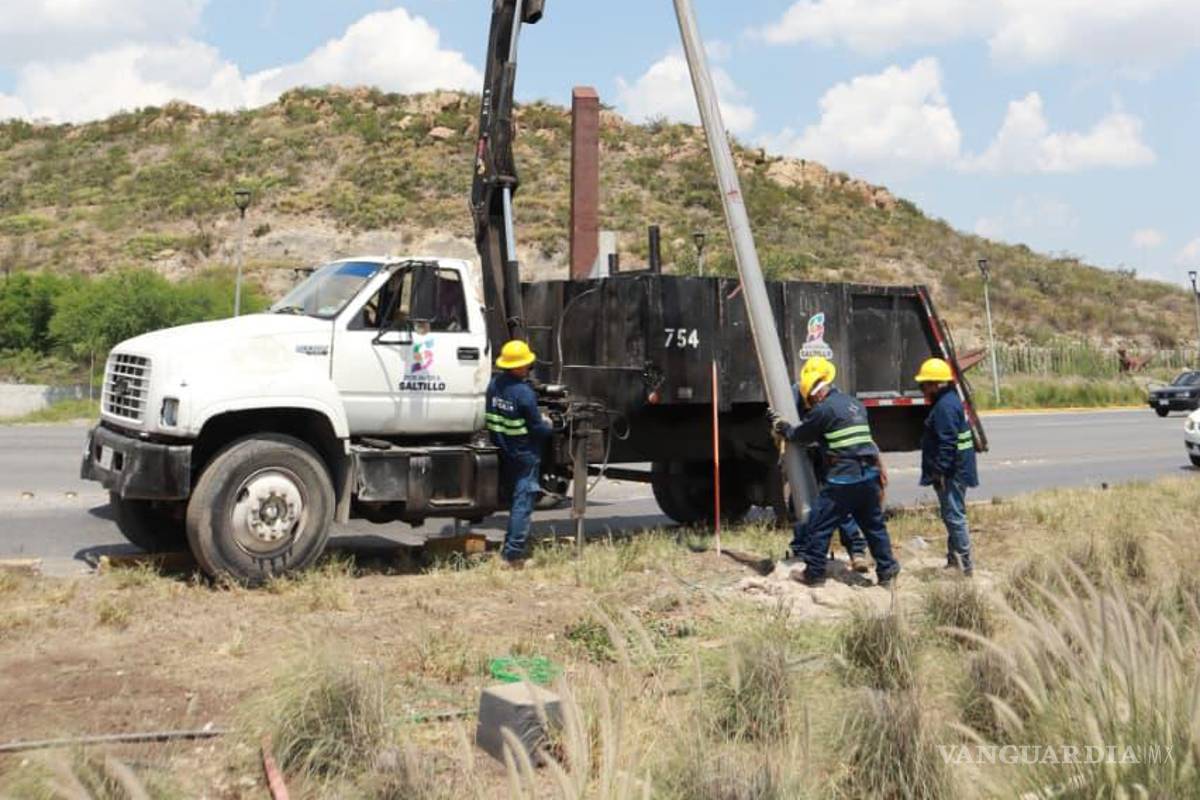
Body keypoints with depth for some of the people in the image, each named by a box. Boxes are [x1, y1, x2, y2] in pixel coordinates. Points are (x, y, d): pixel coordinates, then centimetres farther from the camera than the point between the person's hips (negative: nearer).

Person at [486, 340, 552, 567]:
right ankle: (513, 553, -4)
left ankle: (514, 546, 30)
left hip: (503, 452, 7)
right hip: (525, 455, -7)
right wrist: (548, 426, 6)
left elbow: (491, 417, 10)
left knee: (515, 499, 21)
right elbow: (538, 428, -14)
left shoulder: (494, 384, 0)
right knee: (523, 503, -2)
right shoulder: (524, 393, -21)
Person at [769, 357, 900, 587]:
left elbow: (801, 435, 5)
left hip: (843, 479, -8)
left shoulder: (824, 409, -8)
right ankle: (887, 570, 20)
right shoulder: (855, 404, 17)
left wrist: (782, 428, 21)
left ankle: (814, 573, 9)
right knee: (874, 525, 16)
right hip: (870, 475, 8)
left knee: (819, 524, 3)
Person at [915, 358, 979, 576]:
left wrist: (940, 472, -22)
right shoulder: (948, 400, 15)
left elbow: (947, 443, -24)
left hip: (952, 472, -11)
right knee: (952, 516, 18)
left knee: (954, 516, -7)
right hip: (954, 471, 11)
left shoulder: (945, 406, -19)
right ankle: (955, 561, 27)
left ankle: (964, 566, -3)